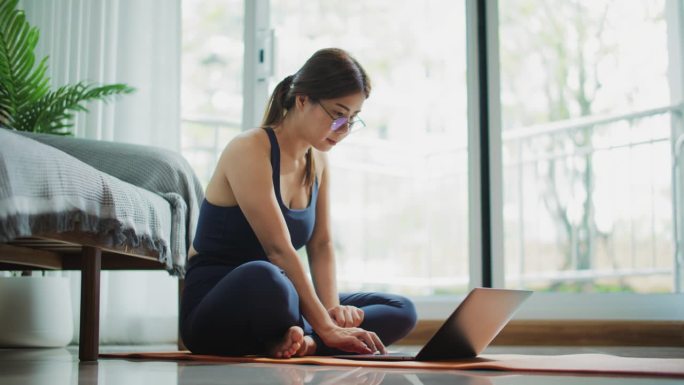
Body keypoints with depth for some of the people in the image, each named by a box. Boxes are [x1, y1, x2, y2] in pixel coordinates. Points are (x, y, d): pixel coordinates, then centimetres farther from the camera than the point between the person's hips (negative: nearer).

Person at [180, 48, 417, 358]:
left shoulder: (318, 161, 9)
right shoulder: (250, 150, -16)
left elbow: (321, 245, 6)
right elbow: (279, 249, -24)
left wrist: (332, 308, -11)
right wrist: (325, 327, -28)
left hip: (274, 300, 9)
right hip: (214, 308, -8)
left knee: (401, 311, -2)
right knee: (263, 278, -44)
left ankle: (292, 341, -20)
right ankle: (302, 340, -14)